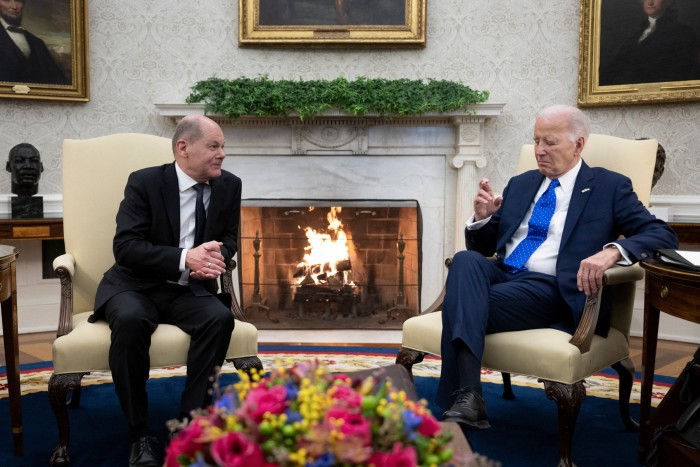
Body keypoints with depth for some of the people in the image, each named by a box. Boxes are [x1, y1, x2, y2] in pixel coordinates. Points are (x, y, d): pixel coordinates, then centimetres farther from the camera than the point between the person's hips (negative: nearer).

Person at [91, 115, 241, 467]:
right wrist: (184, 258, -27)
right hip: (136, 285, -3)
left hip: (189, 290, 3)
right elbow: (125, 247, -15)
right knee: (130, 319, -35)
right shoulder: (144, 182, -8)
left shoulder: (229, 186, 3)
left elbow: (229, 238, 11)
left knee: (220, 318, -29)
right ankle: (139, 434, -20)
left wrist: (214, 256, -14)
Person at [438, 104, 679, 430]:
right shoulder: (519, 184, 22)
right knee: (465, 259, -31)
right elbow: (483, 247, 23)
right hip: (501, 277, 5)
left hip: (552, 290, -4)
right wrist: (482, 217, -1)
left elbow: (663, 234, -3)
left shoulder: (609, 187, 8)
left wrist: (612, 251, -23)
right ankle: (467, 397, -42)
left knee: (463, 305, -29)